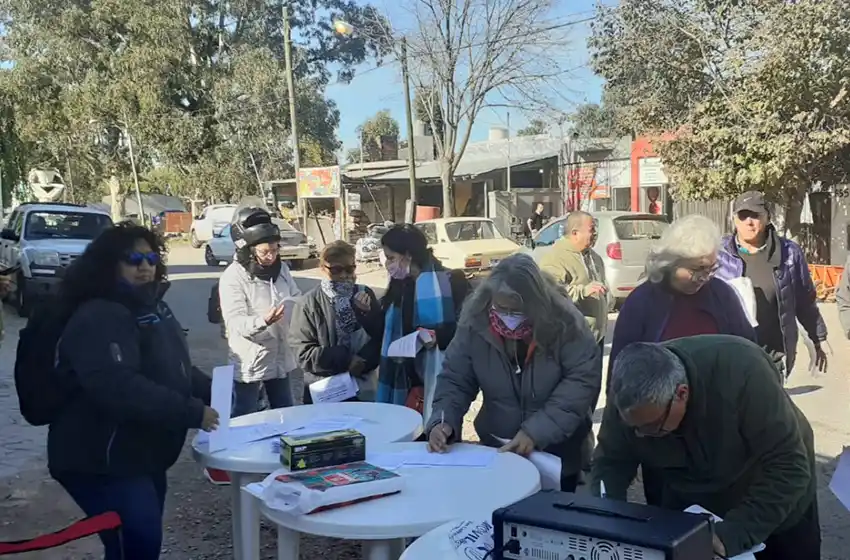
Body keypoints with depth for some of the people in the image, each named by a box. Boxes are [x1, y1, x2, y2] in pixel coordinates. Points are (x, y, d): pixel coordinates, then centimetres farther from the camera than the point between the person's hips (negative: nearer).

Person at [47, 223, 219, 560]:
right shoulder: (97, 318, -21)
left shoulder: (152, 308, 10)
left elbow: (175, 369, 21)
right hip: (102, 461, -10)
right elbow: (119, 389, -34)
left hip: (144, 454, 10)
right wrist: (192, 413, -31)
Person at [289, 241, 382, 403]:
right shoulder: (309, 304, -7)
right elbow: (303, 352, -12)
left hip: (362, 391, 3)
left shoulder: (366, 296, 3)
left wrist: (362, 361, -18)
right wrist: (345, 359, -18)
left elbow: (380, 338, 0)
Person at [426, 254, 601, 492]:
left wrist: (536, 431, -28)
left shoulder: (564, 322, -18)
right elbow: (454, 381, -5)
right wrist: (444, 422, -24)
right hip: (497, 454, 2)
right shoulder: (475, 322, -12)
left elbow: (583, 381, -20)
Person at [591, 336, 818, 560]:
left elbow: (788, 468, -36)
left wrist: (731, 535, -43)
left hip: (780, 504, -2)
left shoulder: (740, 370, -38)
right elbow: (610, 462, -13)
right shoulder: (628, 397, -26)